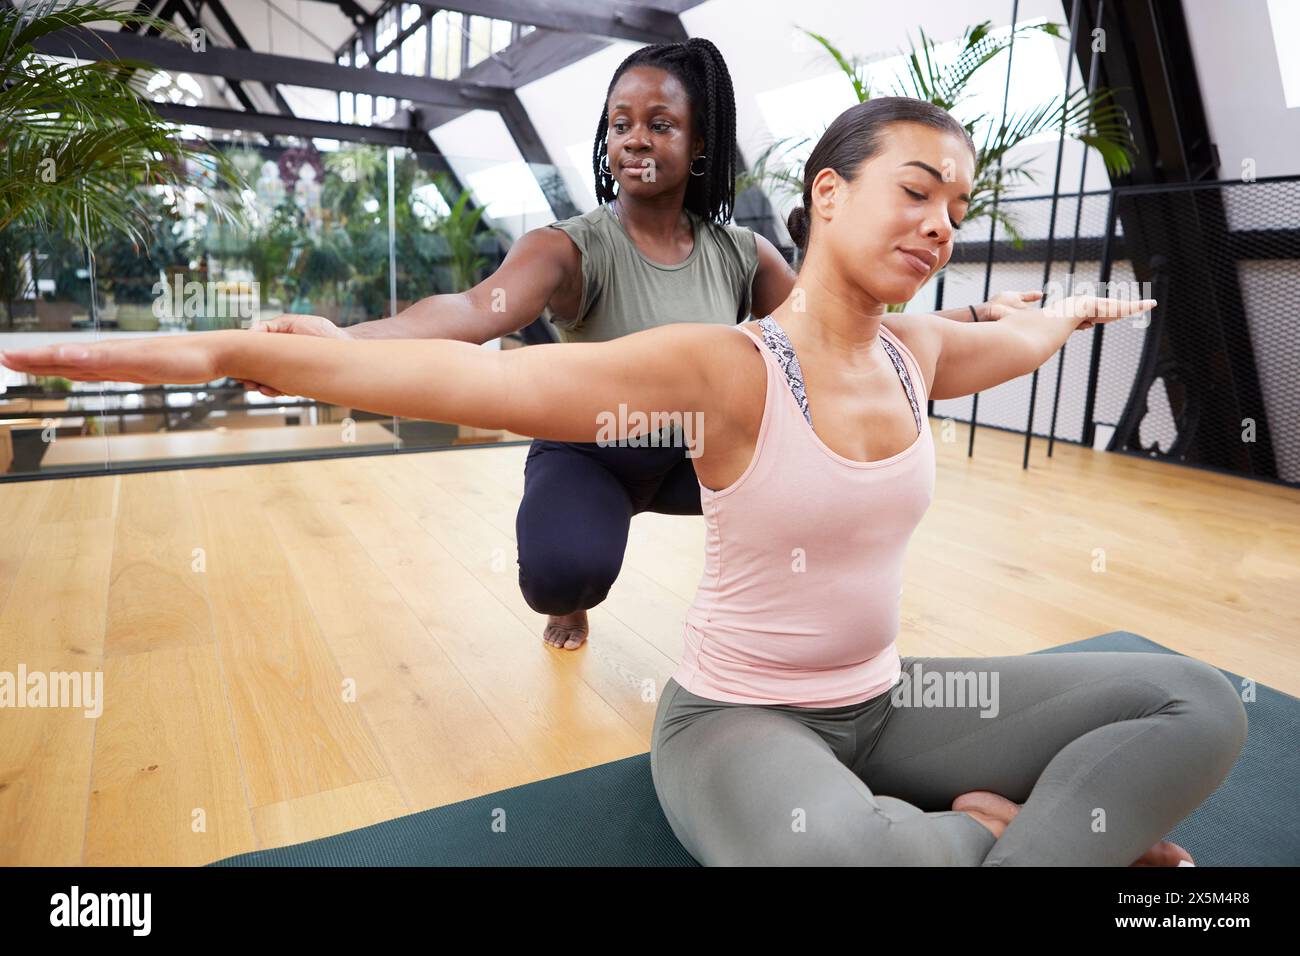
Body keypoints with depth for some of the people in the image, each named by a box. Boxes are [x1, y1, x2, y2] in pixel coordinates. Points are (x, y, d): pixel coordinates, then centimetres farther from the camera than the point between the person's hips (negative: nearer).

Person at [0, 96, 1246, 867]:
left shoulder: (917, 356, 1)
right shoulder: (725, 370, -21)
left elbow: (1020, 338, 26)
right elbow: (483, 378, -31)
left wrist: (1083, 310, 47)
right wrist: (228, 352, -39)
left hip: (882, 701, 7)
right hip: (736, 715, -6)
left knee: (1201, 706, 2)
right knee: (834, 849, -41)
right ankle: (1003, 828, -8)